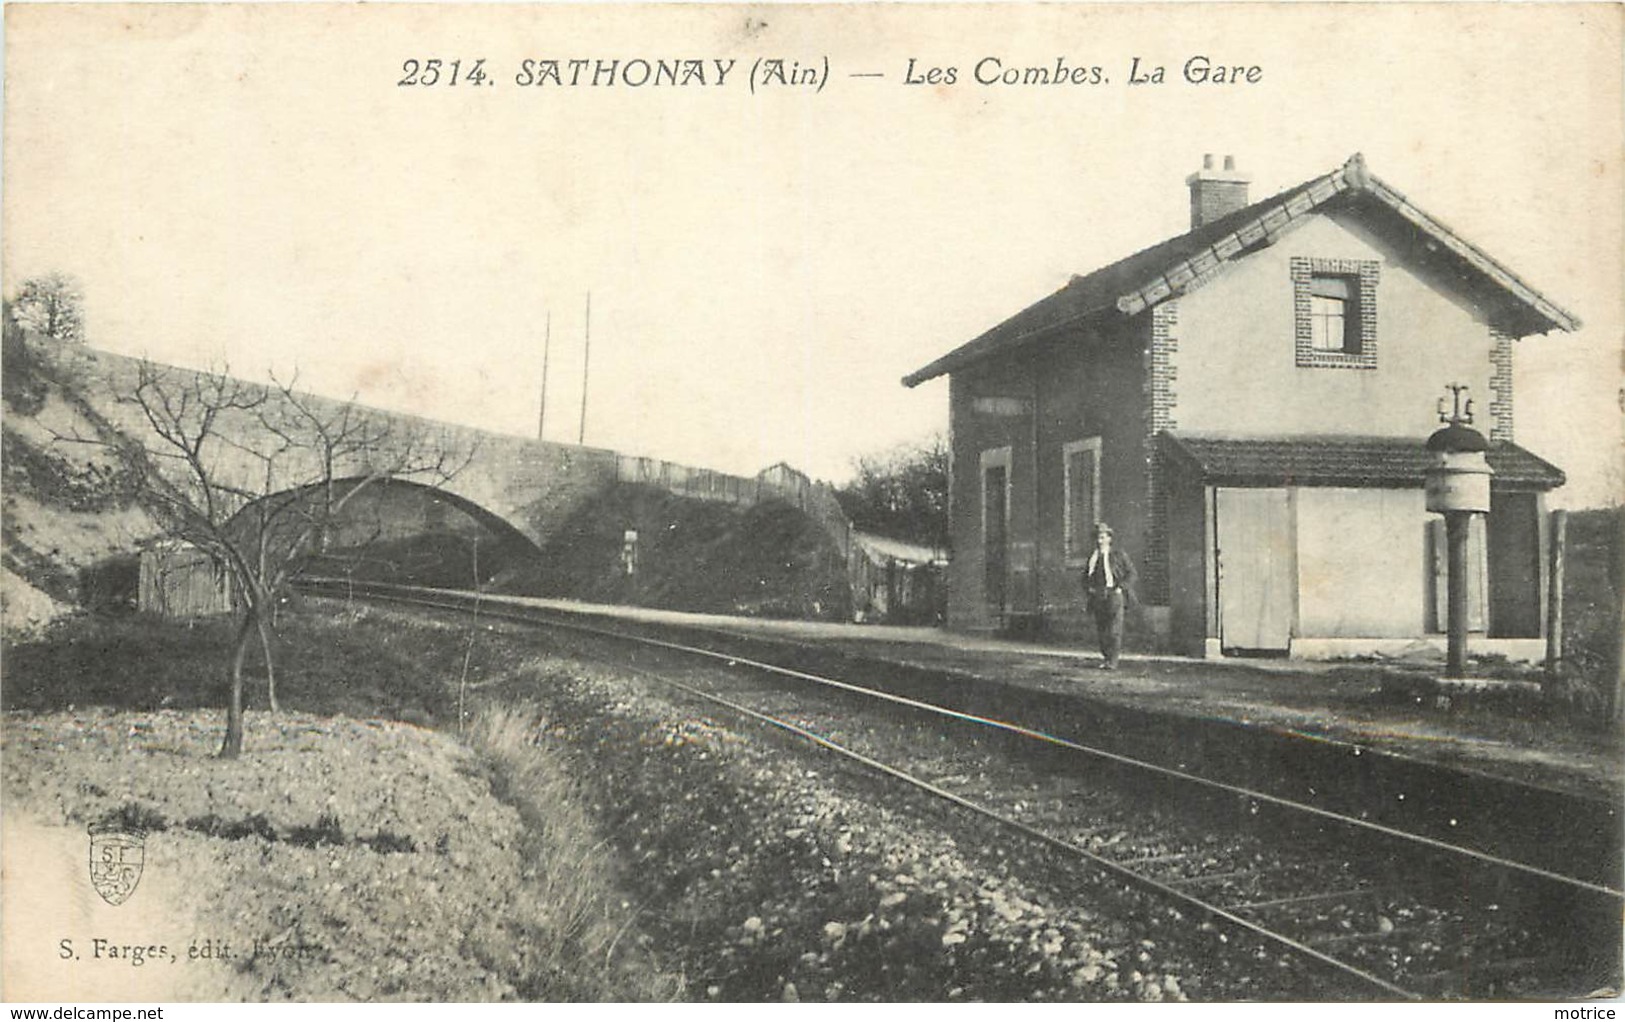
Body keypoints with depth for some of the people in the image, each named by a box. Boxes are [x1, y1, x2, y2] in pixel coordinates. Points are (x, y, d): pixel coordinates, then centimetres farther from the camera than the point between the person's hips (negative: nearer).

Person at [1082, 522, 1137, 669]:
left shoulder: (1118, 555, 1)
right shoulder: (1093, 557, 13)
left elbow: (1131, 572, 2)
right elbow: (1086, 575, 23)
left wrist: (1121, 588, -9)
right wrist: (1088, 589, 5)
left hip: (1114, 595, -4)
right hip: (1097, 598, 4)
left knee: (1114, 630, -8)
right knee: (1101, 630, 5)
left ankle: (1112, 662, -7)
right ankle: (1106, 657, 17)